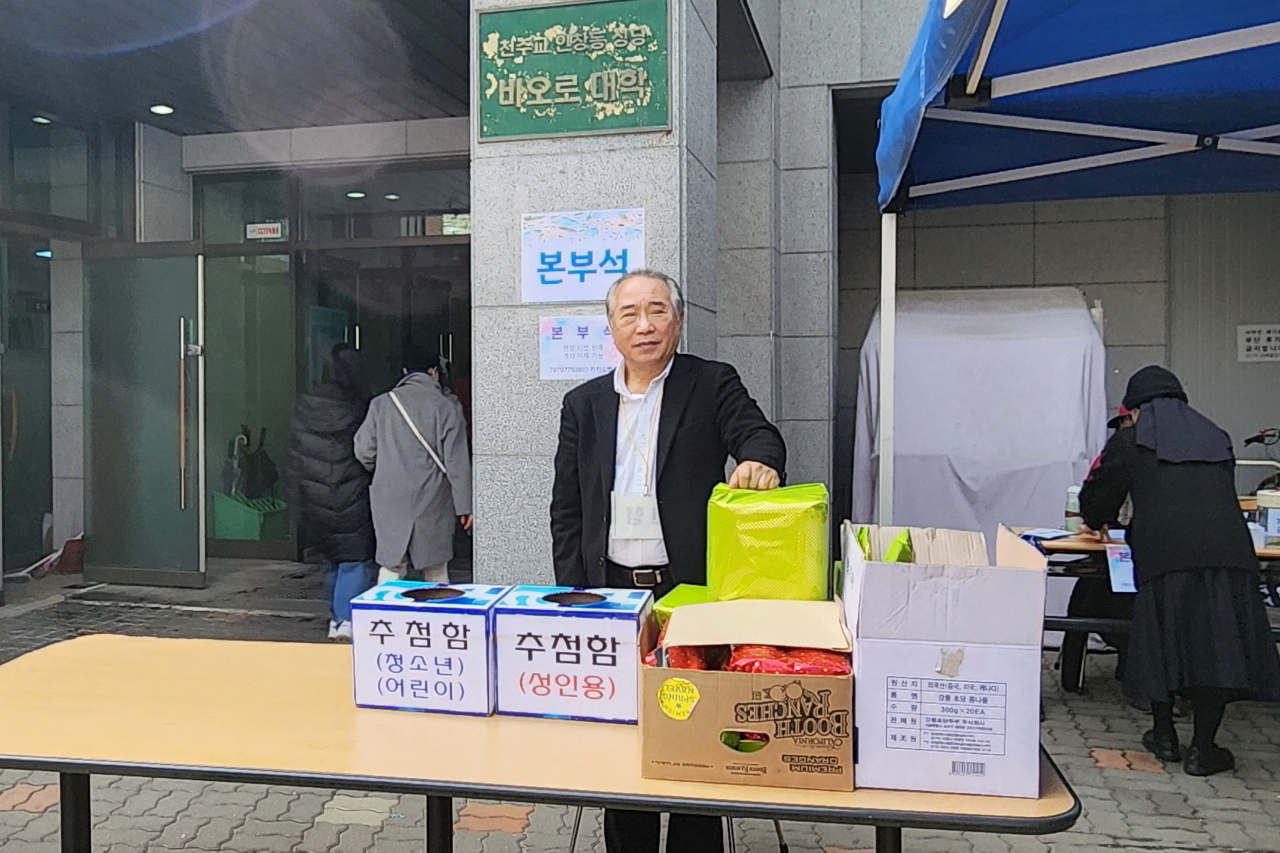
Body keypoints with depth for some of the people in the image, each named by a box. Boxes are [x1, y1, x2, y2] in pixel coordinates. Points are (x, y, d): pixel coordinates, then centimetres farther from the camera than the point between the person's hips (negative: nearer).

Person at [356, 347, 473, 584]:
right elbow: (456, 461, -6)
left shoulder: (382, 404, 2)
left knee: (391, 568, 9)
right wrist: (464, 506, -1)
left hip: (390, 502, 2)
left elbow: (364, 451, 5)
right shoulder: (447, 408, -5)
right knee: (436, 573, 9)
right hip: (432, 503, -2)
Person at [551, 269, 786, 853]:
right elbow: (566, 512, 10)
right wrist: (573, 598, 2)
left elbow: (757, 433, -14)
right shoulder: (583, 405, 9)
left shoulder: (713, 385, 2)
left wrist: (758, 460, -38)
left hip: (689, 591, -3)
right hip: (609, 593, 3)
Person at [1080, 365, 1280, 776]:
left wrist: (1098, 522, 46)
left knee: (1162, 638, 10)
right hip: (1229, 552, 3)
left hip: (1164, 555, -2)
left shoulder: (1129, 442, 14)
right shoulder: (1216, 438, 25)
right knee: (1219, 642, 5)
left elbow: (1097, 498, 21)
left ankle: (1164, 736, 20)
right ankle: (1202, 749, 8)